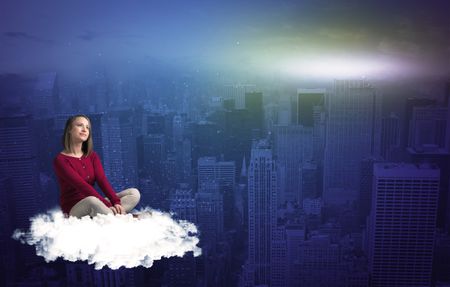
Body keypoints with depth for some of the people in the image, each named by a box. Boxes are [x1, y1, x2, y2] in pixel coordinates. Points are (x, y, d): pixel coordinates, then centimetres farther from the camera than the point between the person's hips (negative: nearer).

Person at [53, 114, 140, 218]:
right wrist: (107, 204, -31)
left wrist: (116, 202, -23)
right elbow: (82, 185, -21)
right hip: (74, 209, -7)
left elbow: (102, 180, -5)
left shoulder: (92, 156, 10)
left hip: (94, 203, 7)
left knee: (134, 193, -13)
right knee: (92, 201, -41)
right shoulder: (60, 160, -9)